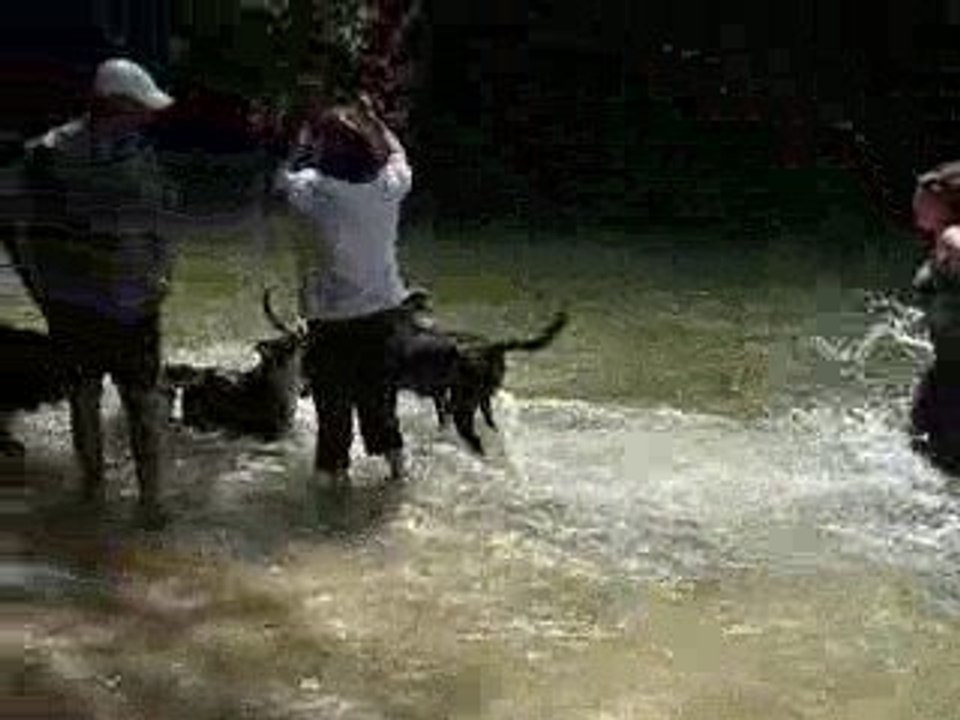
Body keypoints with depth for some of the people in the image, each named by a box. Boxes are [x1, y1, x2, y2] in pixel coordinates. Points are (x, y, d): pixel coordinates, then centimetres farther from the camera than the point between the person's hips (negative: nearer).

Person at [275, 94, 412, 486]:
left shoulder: (317, 191, -22)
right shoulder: (389, 187, -13)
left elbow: (286, 177, 0)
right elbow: (397, 154, 10)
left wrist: (310, 145, 4)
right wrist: (372, 117, 17)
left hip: (331, 313, -3)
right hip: (384, 307, 4)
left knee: (333, 395, 12)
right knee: (378, 387, 22)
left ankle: (334, 466, 23)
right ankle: (393, 454, 34)